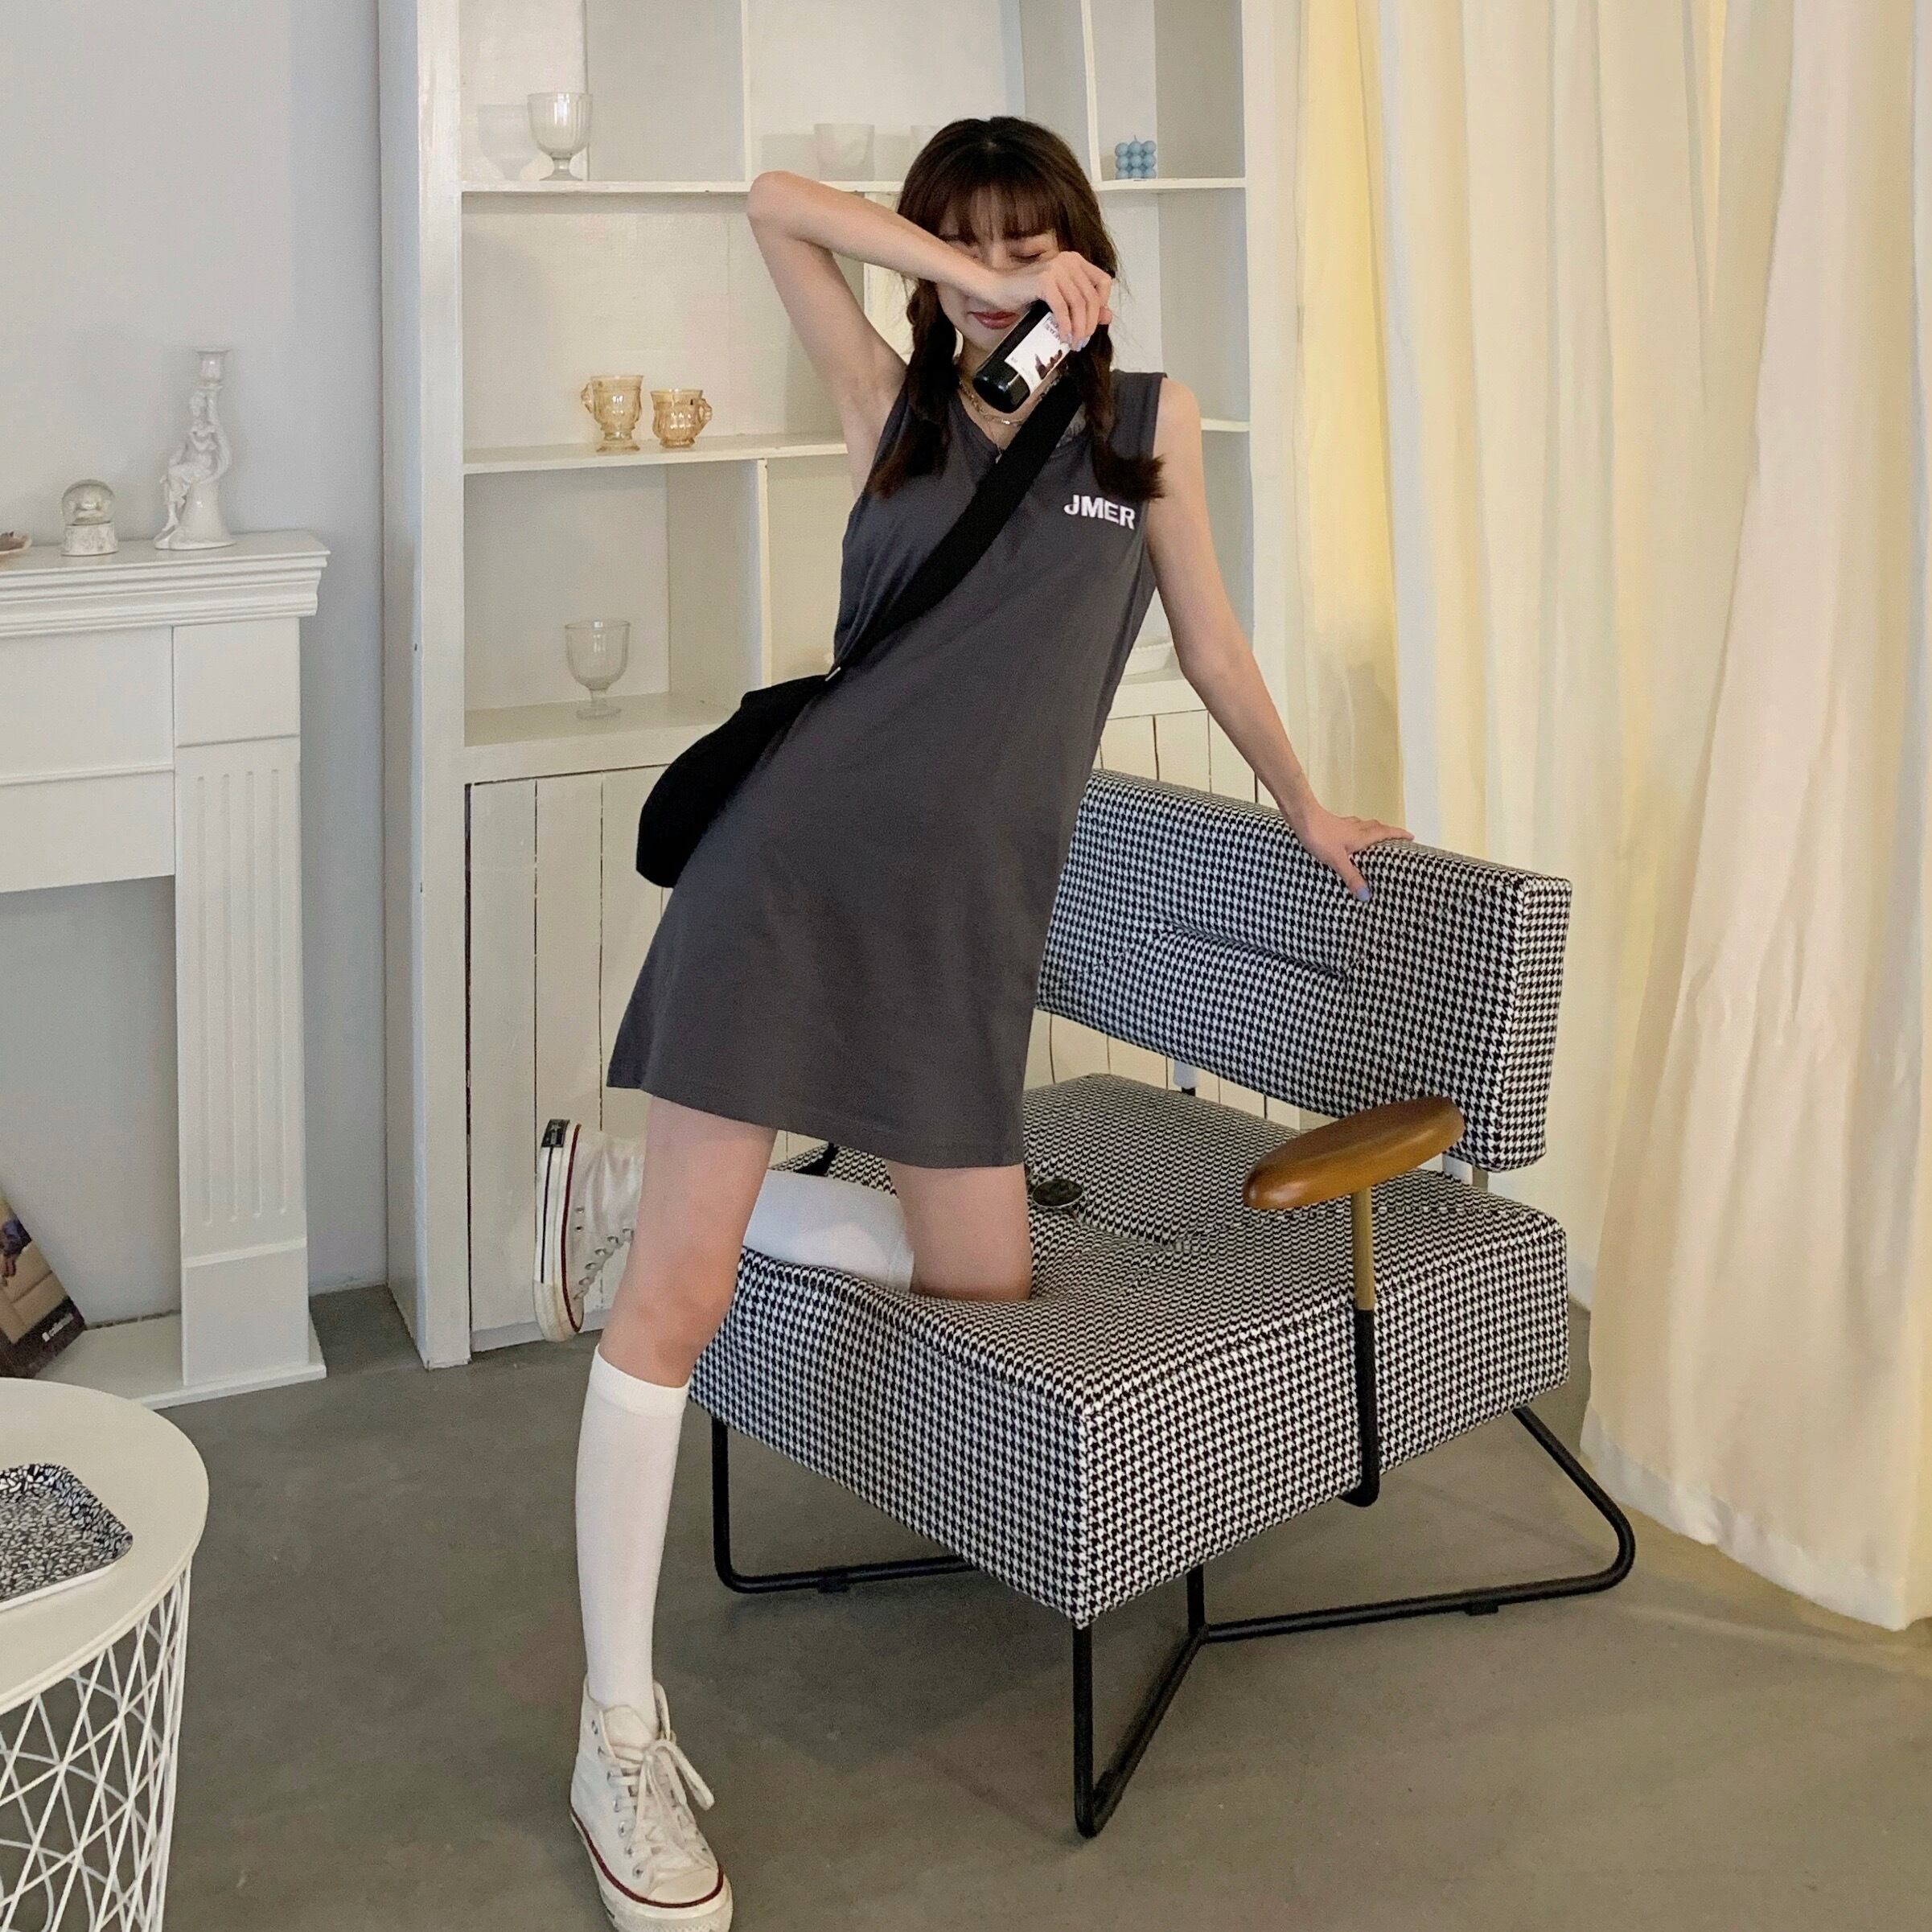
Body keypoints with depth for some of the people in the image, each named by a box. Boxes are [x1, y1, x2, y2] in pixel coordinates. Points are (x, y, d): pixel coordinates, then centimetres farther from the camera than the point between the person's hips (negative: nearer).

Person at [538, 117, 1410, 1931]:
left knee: (985, 1279, 7)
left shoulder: (1151, 420, 12)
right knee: (677, 1297, -8)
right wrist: (974, 286, -2)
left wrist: (1304, 805, 31)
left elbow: (1209, 640, 23)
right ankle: (619, 1736, 3)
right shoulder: (896, 410, 8)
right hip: (792, 867, -3)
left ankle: (630, 1181, 21)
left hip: (965, 913, 4)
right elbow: (777, 202, 1)